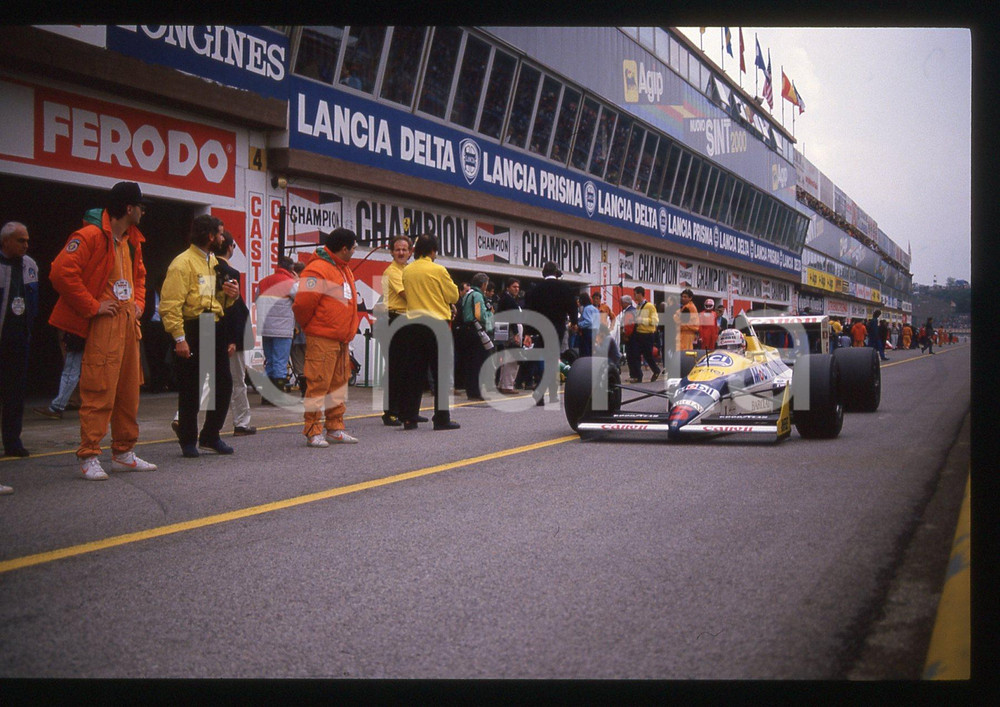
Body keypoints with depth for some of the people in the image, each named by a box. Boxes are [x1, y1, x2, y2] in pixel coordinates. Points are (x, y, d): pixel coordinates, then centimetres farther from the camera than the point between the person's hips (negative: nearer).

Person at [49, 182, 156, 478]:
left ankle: (123, 453, 20)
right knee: (98, 390, -8)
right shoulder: (91, 236, -10)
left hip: (129, 321, 9)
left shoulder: (132, 241, 18)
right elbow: (61, 271, -19)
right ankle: (89, 456, -2)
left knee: (129, 392, 11)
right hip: (104, 323, -9)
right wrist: (92, 306, -16)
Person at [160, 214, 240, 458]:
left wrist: (230, 295, 5)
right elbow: (170, 305, -16)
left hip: (215, 330, 8)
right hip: (192, 331, -8)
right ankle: (188, 441, 14)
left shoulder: (214, 261, 18)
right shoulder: (183, 263, -10)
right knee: (190, 389, 1)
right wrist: (179, 337, -21)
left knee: (224, 384, 7)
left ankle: (210, 435, 21)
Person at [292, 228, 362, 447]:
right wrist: (307, 327, -2)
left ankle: (335, 429, 22)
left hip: (342, 339, 10)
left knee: (339, 383, 13)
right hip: (322, 339, -10)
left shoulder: (345, 269, 17)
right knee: (318, 384, -5)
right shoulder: (317, 270, -15)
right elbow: (303, 303, -18)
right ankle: (313, 432, 1)